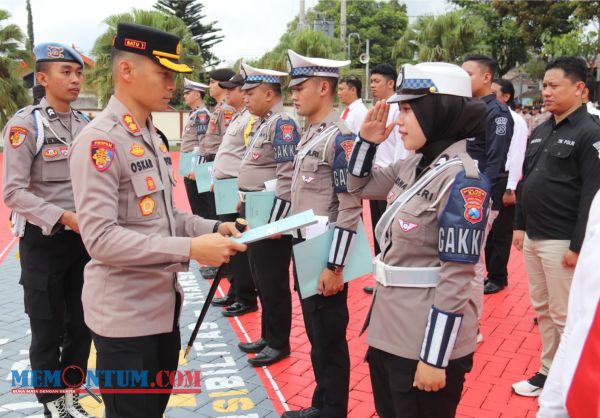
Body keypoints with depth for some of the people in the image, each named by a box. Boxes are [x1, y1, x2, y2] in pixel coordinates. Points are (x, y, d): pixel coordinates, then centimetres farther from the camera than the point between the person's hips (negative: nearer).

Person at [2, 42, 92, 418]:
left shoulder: (85, 124, 6)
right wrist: (63, 217, -26)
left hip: (84, 238, 6)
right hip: (43, 240, -5)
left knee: (82, 325, 16)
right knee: (48, 330, 8)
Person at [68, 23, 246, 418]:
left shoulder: (151, 137, 11)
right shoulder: (100, 141, -19)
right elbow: (100, 238, -27)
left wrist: (213, 228, -2)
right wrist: (189, 249, -29)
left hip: (164, 304, 9)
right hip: (125, 314, -9)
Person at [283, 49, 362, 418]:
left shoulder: (340, 137, -18)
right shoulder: (310, 133, 10)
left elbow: (351, 209, -22)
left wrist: (335, 267, -21)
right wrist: (286, 228, 18)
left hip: (326, 255, -9)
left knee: (330, 340, 5)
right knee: (315, 335, 20)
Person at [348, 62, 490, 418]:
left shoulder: (461, 178, -20)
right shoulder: (414, 165, 3)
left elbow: (456, 278, -21)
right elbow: (359, 186, 19)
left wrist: (434, 358, -19)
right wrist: (368, 140, 2)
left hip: (427, 340, -8)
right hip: (390, 329, 8)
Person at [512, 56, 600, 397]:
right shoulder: (540, 132, 12)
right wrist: (520, 225, 14)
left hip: (561, 242, -8)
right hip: (532, 238, 8)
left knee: (565, 316, 1)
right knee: (542, 309, 15)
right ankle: (549, 372, 28)